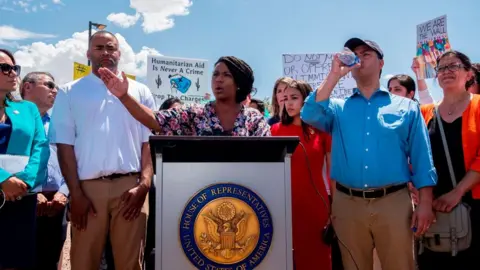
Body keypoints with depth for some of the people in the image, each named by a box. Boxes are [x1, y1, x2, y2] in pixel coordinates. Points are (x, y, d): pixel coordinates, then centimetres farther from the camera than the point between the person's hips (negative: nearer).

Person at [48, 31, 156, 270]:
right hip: (89, 186, 0)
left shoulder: (140, 92, 12)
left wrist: (144, 184, -5)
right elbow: (65, 145, 3)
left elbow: (150, 142, 6)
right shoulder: (69, 93, 10)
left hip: (130, 185, 1)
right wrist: (75, 193, -5)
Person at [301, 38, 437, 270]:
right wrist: (335, 75, -10)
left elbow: (421, 158, 3)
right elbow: (310, 115, -11)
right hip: (347, 204, 1)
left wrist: (425, 203, -4)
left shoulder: (406, 107, 7)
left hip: (393, 202, -1)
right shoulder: (338, 108, 10)